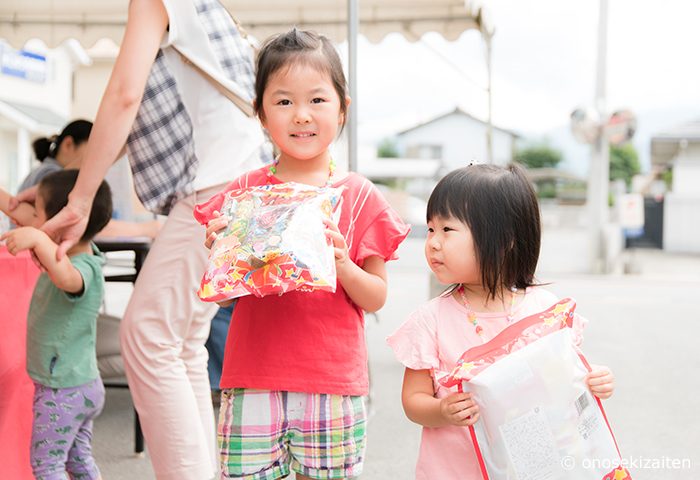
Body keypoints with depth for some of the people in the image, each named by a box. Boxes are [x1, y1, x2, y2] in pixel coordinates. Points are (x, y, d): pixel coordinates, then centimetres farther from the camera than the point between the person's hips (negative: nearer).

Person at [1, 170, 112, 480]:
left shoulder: (83, 269, -26)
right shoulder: (72, 255, 4)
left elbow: (67, 278, -52)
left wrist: (38, 239, -62)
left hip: (62, 390, -10)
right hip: (83, 385, 10)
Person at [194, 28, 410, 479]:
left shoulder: (360, 196, 1)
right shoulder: (244, 192, 4)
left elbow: (377, 298, 3)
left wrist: (342, 264, -16)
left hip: (333, 384, -1)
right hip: (253, 381, 1)